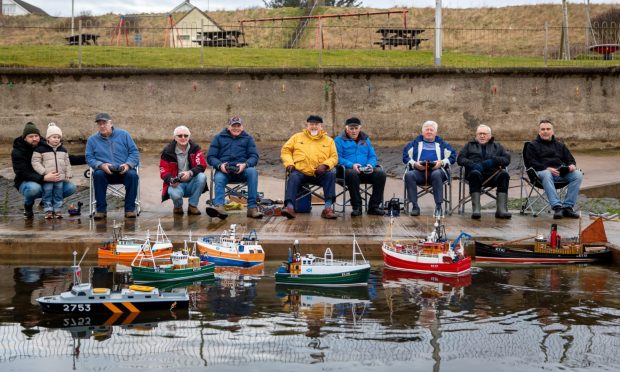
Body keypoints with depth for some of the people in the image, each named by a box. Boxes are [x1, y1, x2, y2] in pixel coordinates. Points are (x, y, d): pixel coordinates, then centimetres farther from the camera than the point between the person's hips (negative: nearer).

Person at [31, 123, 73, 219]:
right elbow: (35, 162, -9)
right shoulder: (40, 149, -6)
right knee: (47, 194, 1)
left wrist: (68, 174, 9)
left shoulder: (63, 150, 10)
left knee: (58, 195, 8)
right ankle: (48, 211, 7)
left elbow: (67, 163, 16)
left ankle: (57, 210, 16)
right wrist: (44, 172, -17)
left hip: (60, 178, 4)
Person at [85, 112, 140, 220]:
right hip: (105, 172, 0)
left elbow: (134, 152, 7)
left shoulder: (123, 135, 10)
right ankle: (101, 209, -22)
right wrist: (101, 165, -16)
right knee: (98, 174, -33)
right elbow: (89, 158, 5)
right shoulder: (92, 140, 12)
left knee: (132, 175, -32)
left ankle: (130, 208, -18)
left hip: (124, 171, 0)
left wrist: (128, 164, -13)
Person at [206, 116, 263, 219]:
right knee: (218, 179, -35)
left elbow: (254, 156, 8)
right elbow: (210, 157, 11)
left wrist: (245, 165, -15)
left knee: (252, 171, -33)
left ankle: (252, 207, -36)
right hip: (223, 170, 0)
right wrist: (220, 165, -12)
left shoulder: (248, 138, 20)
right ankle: (219, 207, -58)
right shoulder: (219, 138, 19)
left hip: (242, 170, 0)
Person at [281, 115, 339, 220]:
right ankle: (289, 207, -44)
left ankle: (328, 207, -32)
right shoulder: (297, 137, 17)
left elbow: (334, 157, 11)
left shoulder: (329, 140, 17)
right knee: (293, 177, -32)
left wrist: (325, 165, -10)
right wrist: (289, 163, -3)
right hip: (300, 172, 0)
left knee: (331, 174, -28)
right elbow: (286, 150, 16)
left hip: (319, 174, 1)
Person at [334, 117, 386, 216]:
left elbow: (372, 156, 18)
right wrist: (352, 165, -20)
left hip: (366, 171, 4)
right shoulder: (339, 140, 9)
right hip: (348, 169, -4)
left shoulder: (365, 139, 23)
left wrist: (371, 164, -7)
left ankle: (374, 206, -18)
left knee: (380, 173, -25)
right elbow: (338, 158, -4)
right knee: (352, 174, -40)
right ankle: (357, 207, -28)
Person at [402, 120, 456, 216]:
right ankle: (414, 206, -31)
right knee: (409, 175, -33)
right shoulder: (415, 143, 26)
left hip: (436, 170, -1)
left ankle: (438, 206, -36)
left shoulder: (441, 144, 26)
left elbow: (452, 156, 13)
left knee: (437, 174, -38)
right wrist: (414, 164, -8)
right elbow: (405, 156, 12)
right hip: (418, 171, 1)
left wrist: (441, 162, -6)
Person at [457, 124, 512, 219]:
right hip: (476, 171, -1)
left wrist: (493, 161, -7)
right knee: (475, 173, -37)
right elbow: (460, 159, 12)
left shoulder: (497, 146, 27)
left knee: (504, 174, -31)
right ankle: (476, 209, -44)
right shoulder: (470, 145, 26)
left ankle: (501, 210, -37)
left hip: (493, 174, 1)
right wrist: (472, 164, -8)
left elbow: (507, 159, 11)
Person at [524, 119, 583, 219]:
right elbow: (532, 163, 1)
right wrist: (547, 168, -17)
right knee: (546, 174, -41)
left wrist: (572, 165, -3)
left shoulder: (560, 145, 30)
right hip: (543, 171, -4)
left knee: (578, 174, -25)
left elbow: (570, 159, 24)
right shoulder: (533, 145, 16)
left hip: (561, 172, 4)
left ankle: (568, 207, -27)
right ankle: (557, 207, -49)